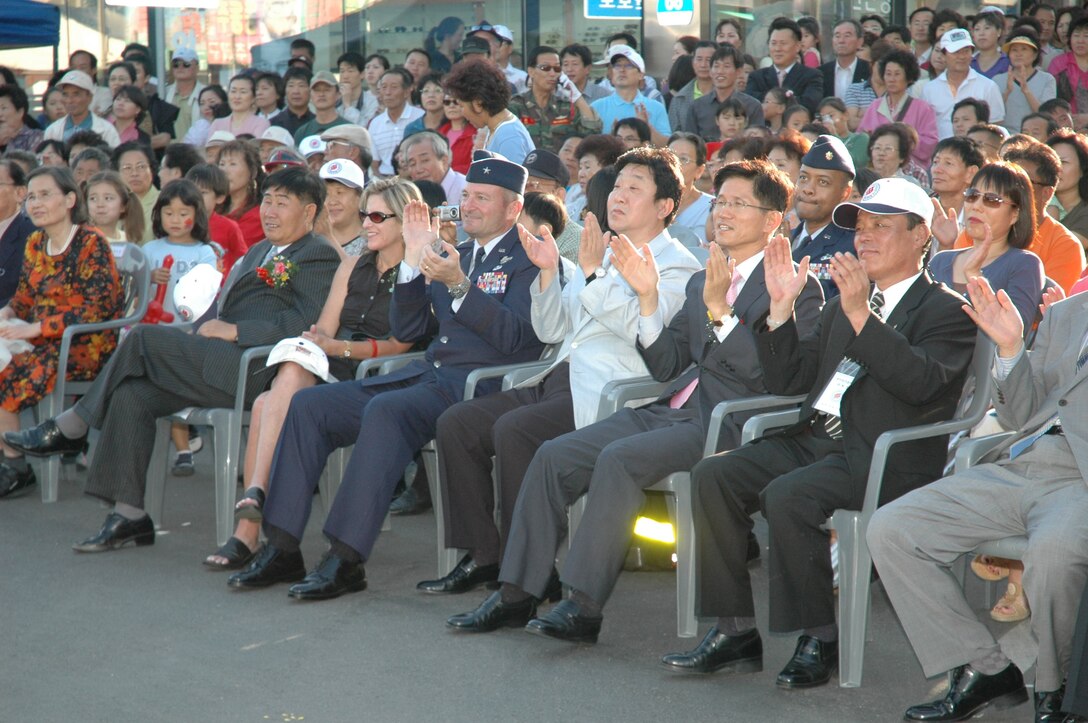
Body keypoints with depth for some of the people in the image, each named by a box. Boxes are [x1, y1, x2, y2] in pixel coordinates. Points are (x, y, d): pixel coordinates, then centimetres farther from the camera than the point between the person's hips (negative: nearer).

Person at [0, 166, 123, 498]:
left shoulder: (91, 243, -9)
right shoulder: (35, 244, 14)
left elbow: (97, 309, -17)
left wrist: (36, 328, -22)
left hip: (87, 346, -7)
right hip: (44, 343, 7)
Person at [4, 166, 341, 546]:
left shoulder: (319, 257, -1)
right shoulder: (259, 251, 29)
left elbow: (305, 324, -16)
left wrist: (234, 330, -15)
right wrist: (207, 327, 7)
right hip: (221, 362, 9)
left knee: (143, 337, -19)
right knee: (131, 393, -11)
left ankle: (70, 428, -5)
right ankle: (129, 514, -10)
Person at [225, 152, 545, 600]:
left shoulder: (528, 258, 1)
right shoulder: (456, 257, 25)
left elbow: (513, 338, -14)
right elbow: (408, 331, 19)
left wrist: (459, 284, -23)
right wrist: (413, 259, 9)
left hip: (479, 387, -8)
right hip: (426, 375, 8)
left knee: (384, 410, -35)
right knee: (309, 404, -6)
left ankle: (347, 558, -35)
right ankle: (281, 549, -9)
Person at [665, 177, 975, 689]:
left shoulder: (946, 311, 1)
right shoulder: (843, 306, 23)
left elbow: (921, 382, -19)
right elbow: (786, 381, 19)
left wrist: (861, 315, -24)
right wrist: (781, 305, 7)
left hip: (888, 459, -7)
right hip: (814, 439, 7)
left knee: (787, 496, -31)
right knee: (713, 475, -12)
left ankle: (819, 639, -16)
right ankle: (735, 631, -8)